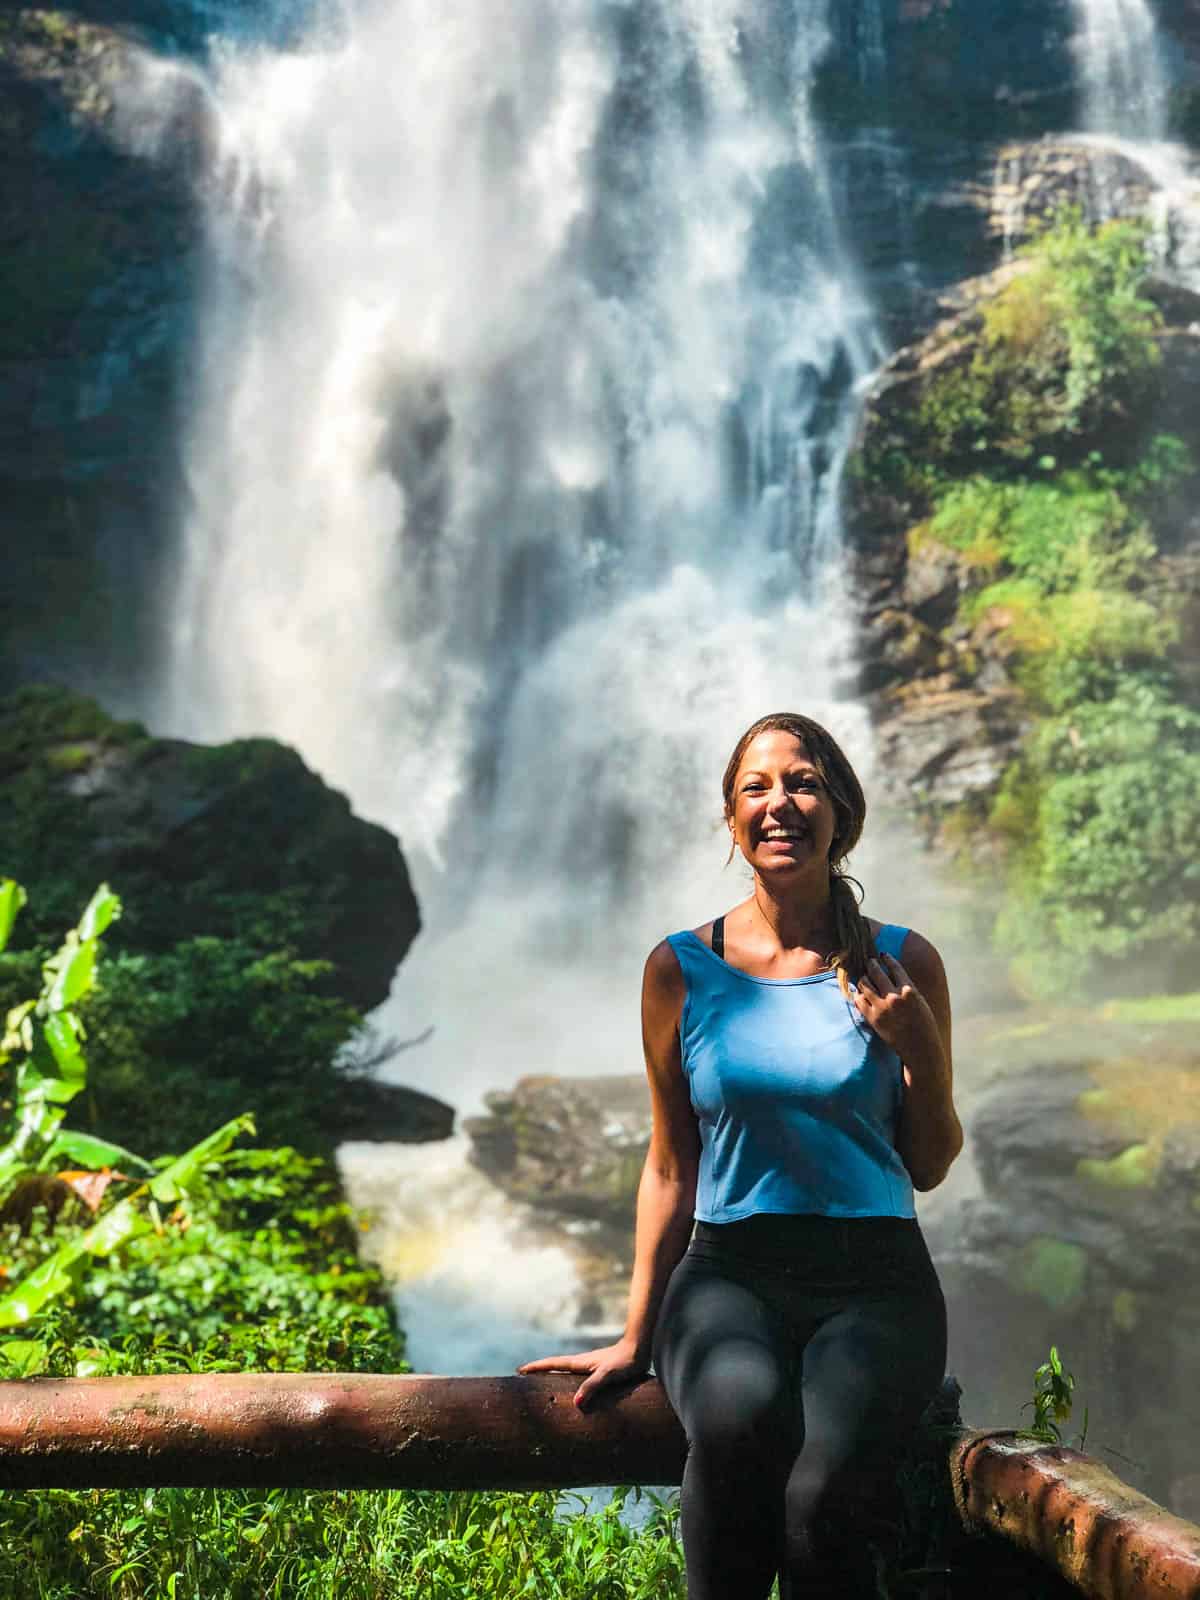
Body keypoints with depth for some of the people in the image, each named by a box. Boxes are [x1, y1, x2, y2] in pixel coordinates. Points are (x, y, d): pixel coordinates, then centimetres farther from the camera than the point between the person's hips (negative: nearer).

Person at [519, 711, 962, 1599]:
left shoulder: (902, 964, 5)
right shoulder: (681, 969, 5)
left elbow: (929, 1168, 11)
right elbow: (671, 1168, 11)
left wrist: (921, 1050, -6)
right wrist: (636, 1336, 11)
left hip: (874, 1277, 0)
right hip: (729, 1269, 0)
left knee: (823, 1488, -31)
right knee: (740, 1413, -35)